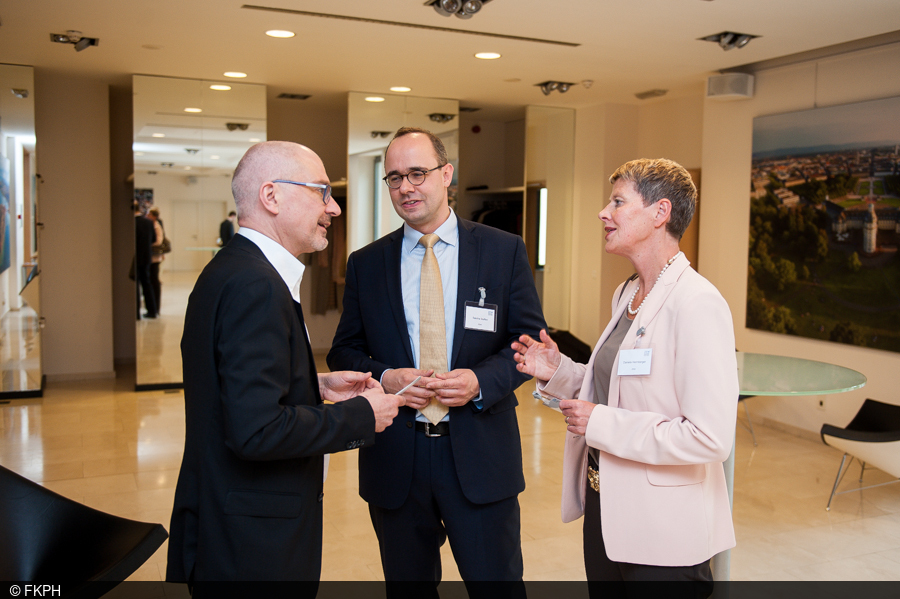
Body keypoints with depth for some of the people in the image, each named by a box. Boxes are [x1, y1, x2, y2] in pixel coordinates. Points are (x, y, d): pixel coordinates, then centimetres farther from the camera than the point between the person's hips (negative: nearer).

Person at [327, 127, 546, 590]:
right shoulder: (365, 264, 5)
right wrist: (382, 379, -13)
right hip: (394, 458, 2)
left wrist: (482, 381, -16)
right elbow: (344, 351, 8)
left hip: (480, 454, -1)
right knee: (407, 582, 18)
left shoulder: (505, 251, 0)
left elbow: (532, 339, 1)